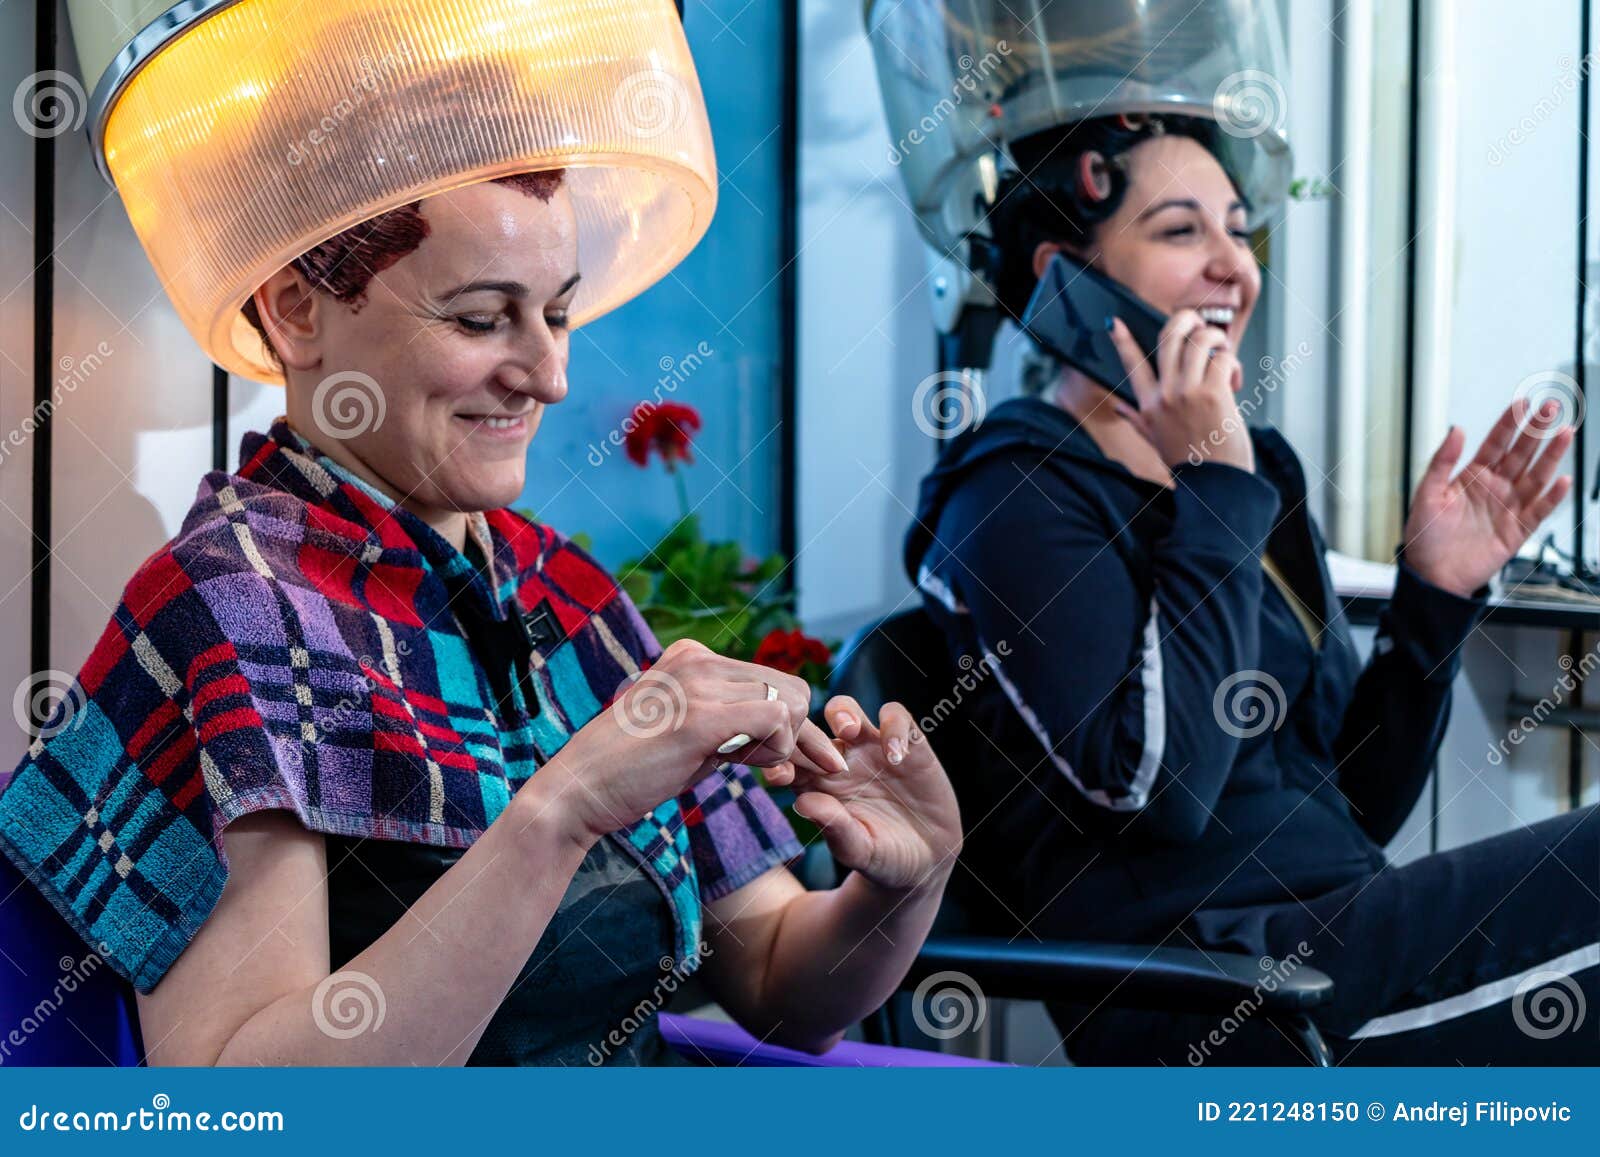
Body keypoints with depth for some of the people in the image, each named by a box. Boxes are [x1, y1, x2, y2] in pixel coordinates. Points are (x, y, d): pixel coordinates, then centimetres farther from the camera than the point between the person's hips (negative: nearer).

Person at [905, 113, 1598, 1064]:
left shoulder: (1253, 468, 18)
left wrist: (1435, 596, 5)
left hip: (1339, 940, 8)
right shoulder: (1018, 496, -4)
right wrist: (1212, 495, -14)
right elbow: (1153, 789, -19)